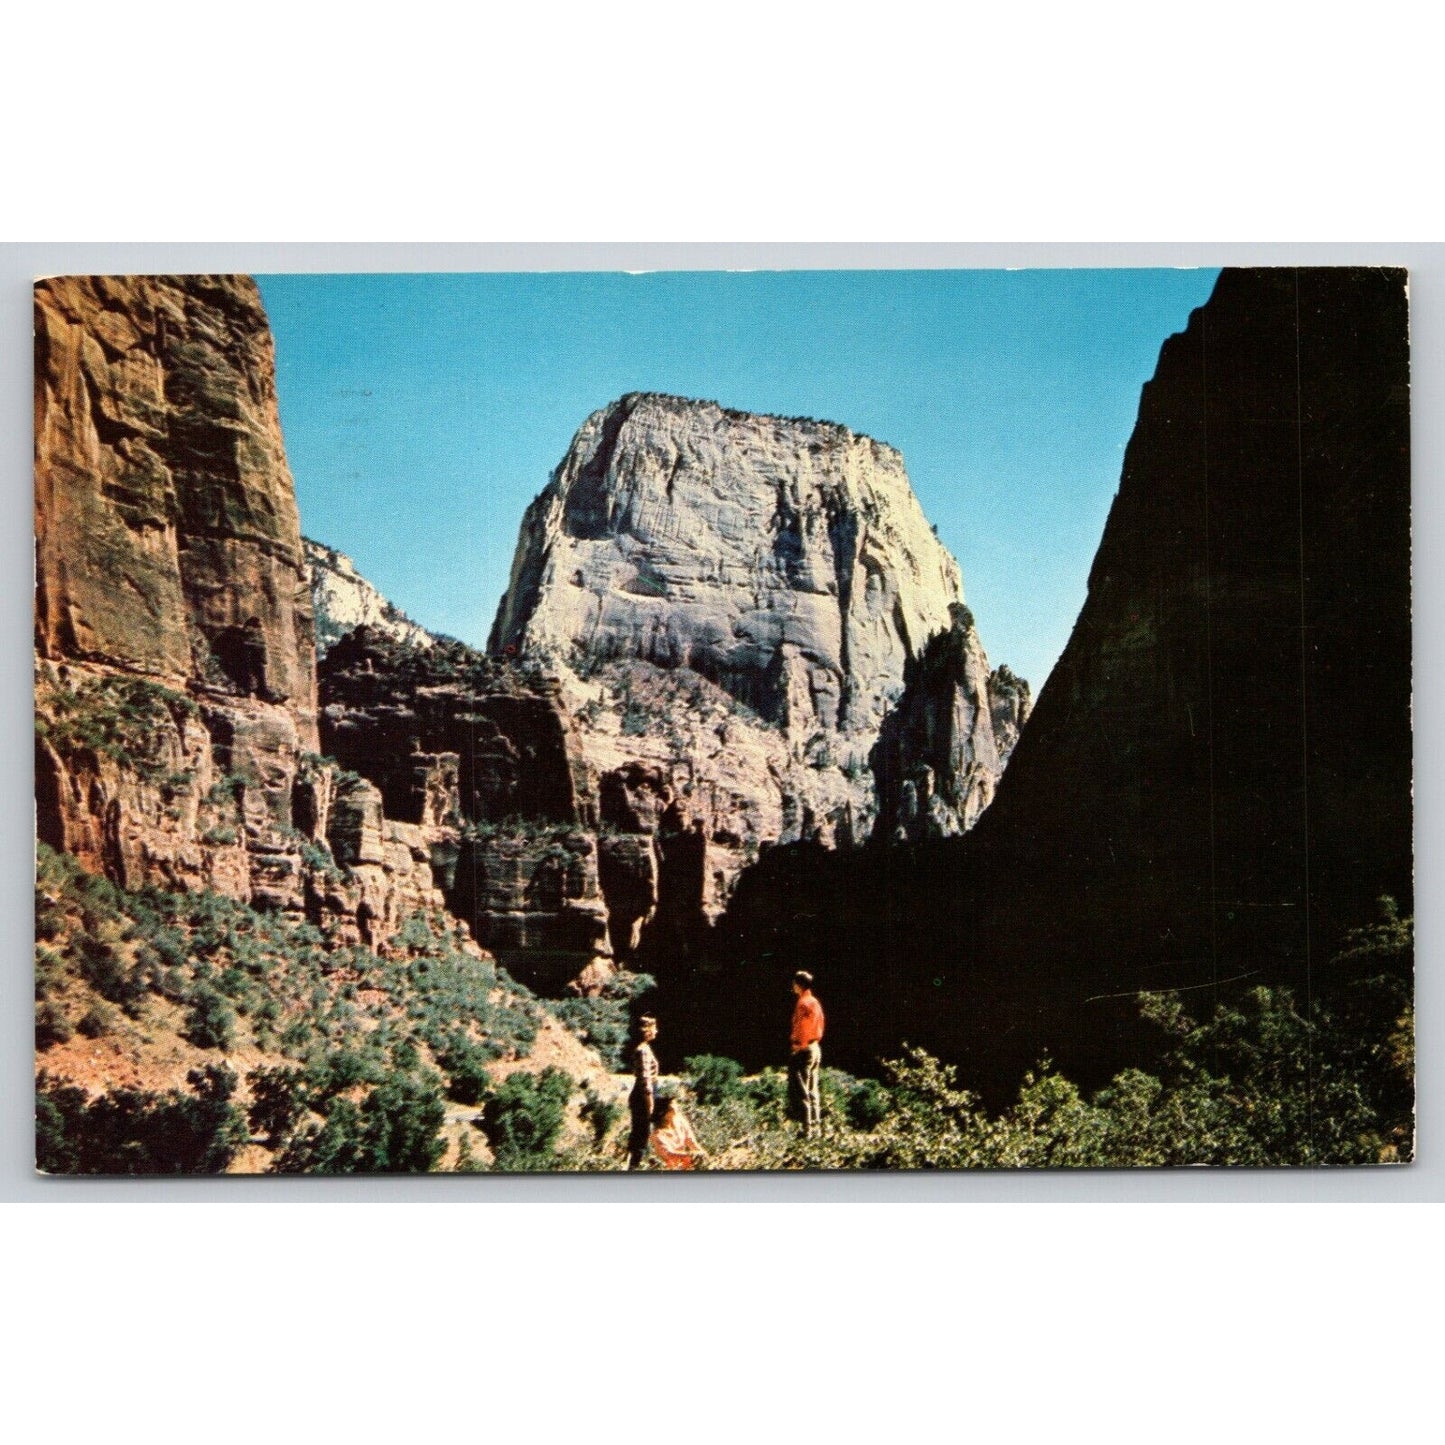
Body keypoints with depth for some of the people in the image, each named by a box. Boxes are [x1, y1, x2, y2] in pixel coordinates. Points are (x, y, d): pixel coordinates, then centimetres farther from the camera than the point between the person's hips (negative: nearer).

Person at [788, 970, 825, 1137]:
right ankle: (815, 1125, 17)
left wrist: (796, 1045, -10)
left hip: (803, 1050, -9)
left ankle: (807, 1129, -6)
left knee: (801, 1092, -4)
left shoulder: (802, 1003, -16)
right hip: (816, 1048, 9)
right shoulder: (815, 1002, 11)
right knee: (813, 1090, 14)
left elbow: (800, 1029, -19)